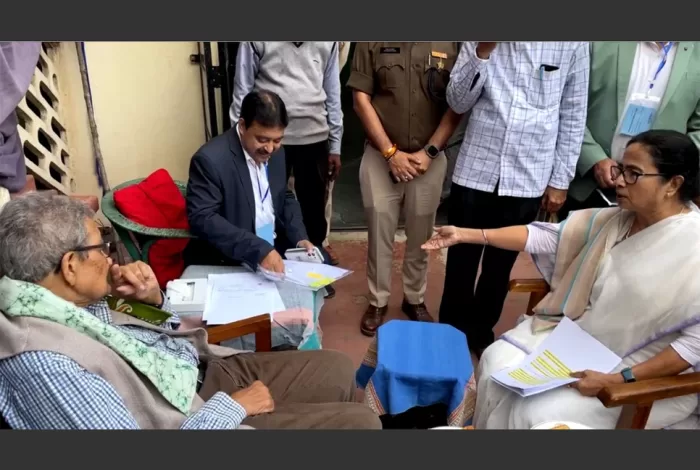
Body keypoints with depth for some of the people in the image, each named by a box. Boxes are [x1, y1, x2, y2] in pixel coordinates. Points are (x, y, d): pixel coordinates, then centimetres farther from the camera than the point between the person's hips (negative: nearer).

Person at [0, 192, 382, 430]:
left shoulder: (69, 300, -1)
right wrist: (233, 406, -19)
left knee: (339, 369, 12)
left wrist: (152, 298, -7)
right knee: (360, 421, -7)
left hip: (208, 369, 9)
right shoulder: (41, 361, -31)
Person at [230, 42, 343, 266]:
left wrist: (335, 146, 8)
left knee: (314, 203, 16)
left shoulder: (328, 42, 4)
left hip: (315, 137, 3)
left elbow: (333, 92, 9)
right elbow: (242, 91, -1)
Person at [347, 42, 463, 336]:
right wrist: (391, 152, -9)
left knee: (420, 236, 12)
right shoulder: (372, 43, -2)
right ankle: (378, 302, 25)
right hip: (380, 157, 0)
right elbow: (361, 99, -4)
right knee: (379, 234, 8)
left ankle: (415, 300, 31)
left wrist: (429, 152, -9)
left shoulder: (451, 45, -1)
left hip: (429, 159, 1)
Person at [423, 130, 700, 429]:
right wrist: (465, 235, -7)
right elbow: (544, 237, -2)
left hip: (639, 372, -6)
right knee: (498, 362, -5)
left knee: (540, 413, -19)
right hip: (576, 335, 7)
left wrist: (618, 379, -26)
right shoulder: (614, 220, -1)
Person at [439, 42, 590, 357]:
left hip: (527, 180, 0)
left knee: (500, 265, 15)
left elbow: (573, 116, 3)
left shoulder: (572, 45, -2)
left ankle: (481, 331, 35)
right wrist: (483, 52, -17)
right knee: (461, 260, 12)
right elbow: (457, 102, -4)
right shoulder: (479, 42, 0)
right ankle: (451, 330, 32)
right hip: (474, 172, 0)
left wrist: (560, 180, 3)